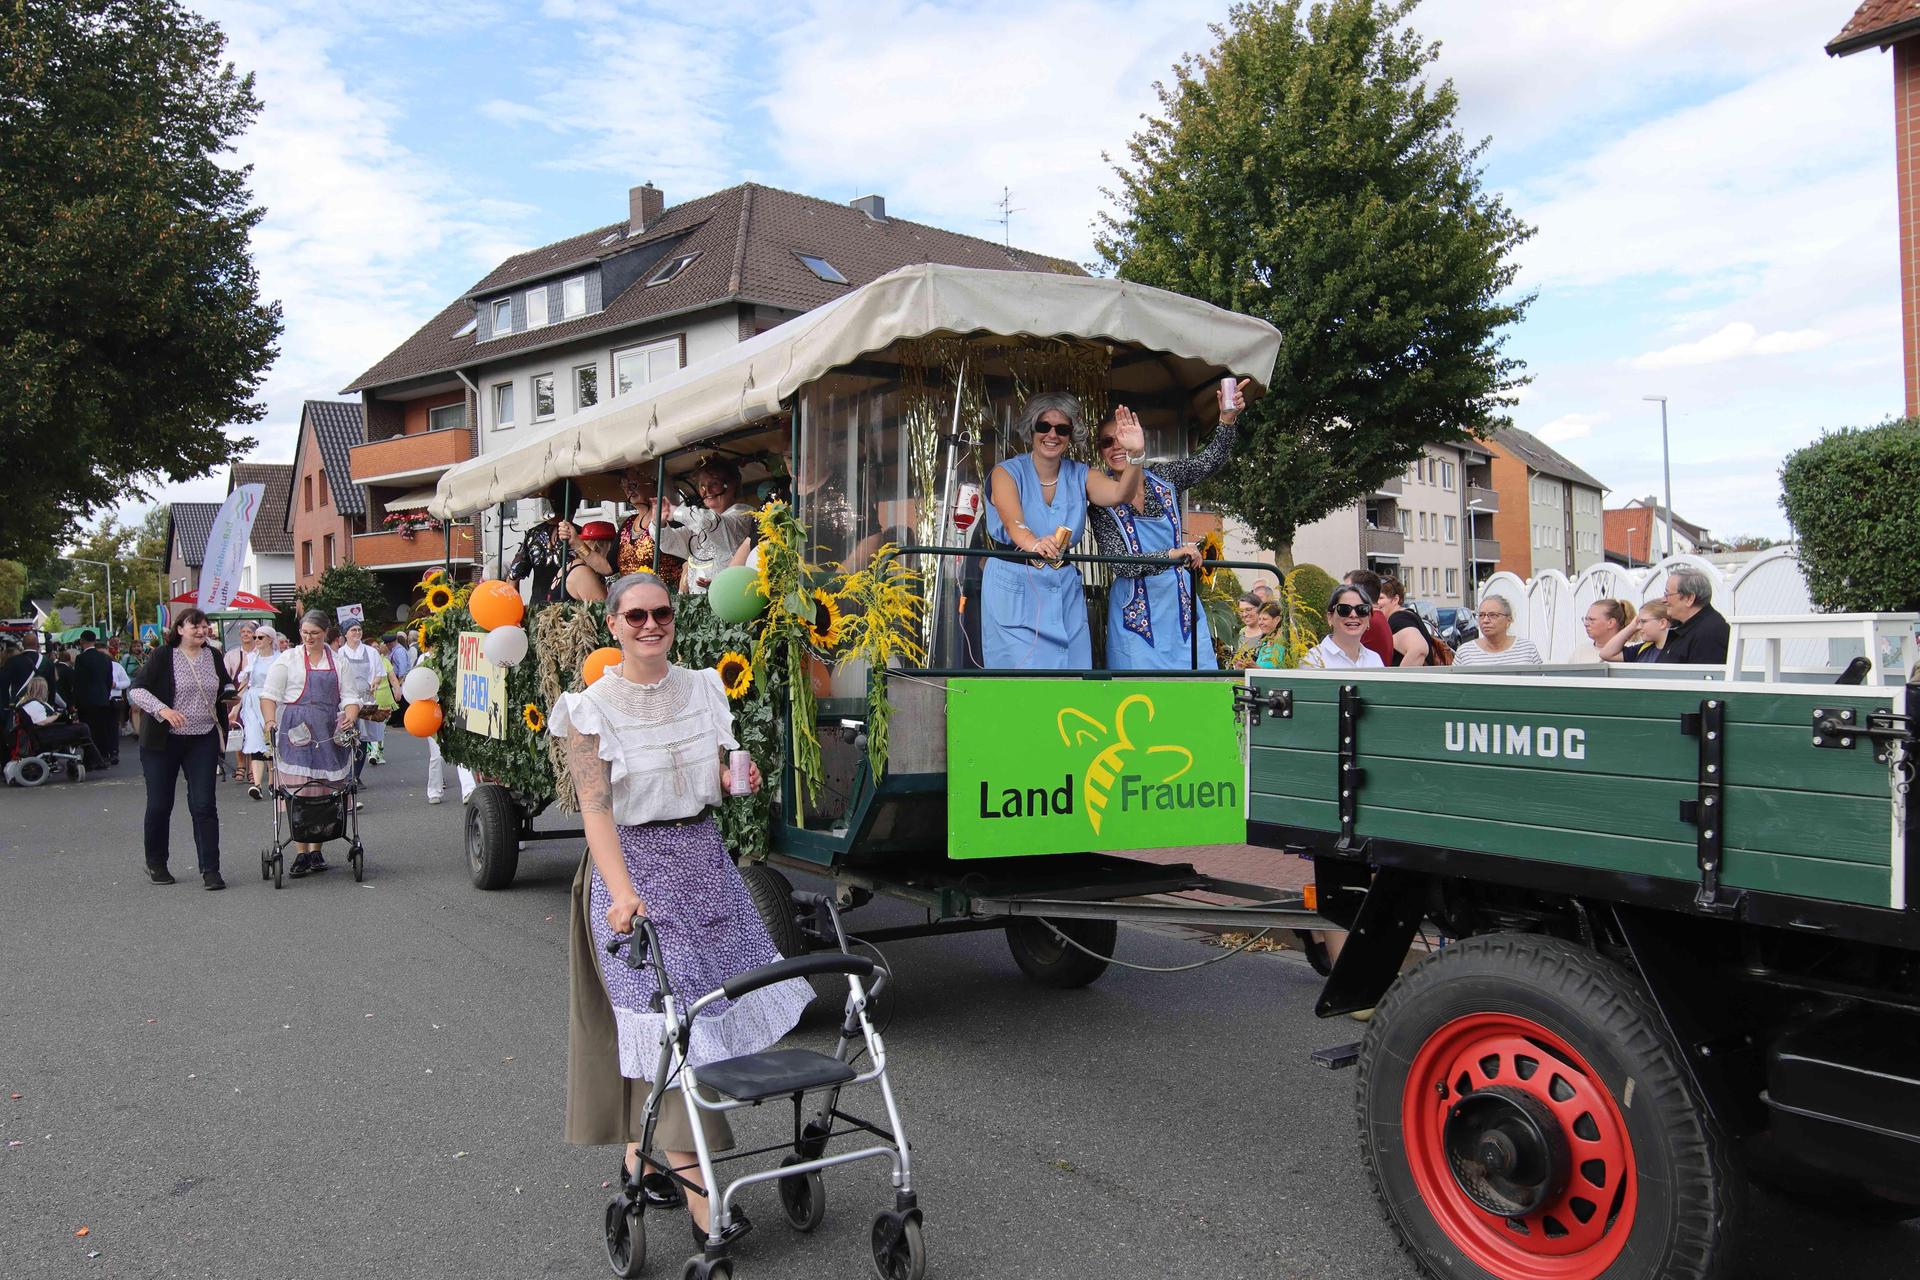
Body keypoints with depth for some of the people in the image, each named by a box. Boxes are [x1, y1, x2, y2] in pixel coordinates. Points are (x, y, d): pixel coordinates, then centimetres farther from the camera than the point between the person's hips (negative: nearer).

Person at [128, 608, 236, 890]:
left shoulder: (214, 656, 7)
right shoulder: (162, 657, -6)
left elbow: (225, 683, 25)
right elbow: (136, 690, -10)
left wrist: (229, 692, 2)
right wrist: (163, 710, -25)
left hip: (203, 741, 3)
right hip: (162, 741, -3)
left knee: (204, 805, -3)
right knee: (159, 804, 7)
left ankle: (210, 869, -1)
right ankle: (155, 864, 26)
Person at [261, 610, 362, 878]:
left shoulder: (339, 662, 14)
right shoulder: (288, 659, 7)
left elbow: (350, 696, 10)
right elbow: (269, 695, 3)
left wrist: (350, 716, -10)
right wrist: (270, 721, -13)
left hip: (329, 735, 2)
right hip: (295, 733, -2)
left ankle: (316, 850, 14)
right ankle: (302, 853, -1)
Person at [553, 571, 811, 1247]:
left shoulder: (703, 687, 6)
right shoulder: (592, 707, -8)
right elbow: (595, 806, -17)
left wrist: (737, 778, -9)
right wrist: (623, 892, -31)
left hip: (704, 858, 5)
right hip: (635, 865, -5)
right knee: (666, 1017, -9)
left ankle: (642, 1150, 29)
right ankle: (699, 1193, -5)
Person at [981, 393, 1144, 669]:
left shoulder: (1079, 475, 7)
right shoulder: (1007, 472, -4)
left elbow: (1123, 494, -11)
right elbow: (1013, 521, -23)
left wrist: (1133, 454, -29)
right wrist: (1033, 543, -45)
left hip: (1065, 591, 4)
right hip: (1015, 589, -4)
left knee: (1071, 665, 0)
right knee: (1024, 665, -10)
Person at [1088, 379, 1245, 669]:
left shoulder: (1164, 477, 4)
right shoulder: (1100, 500, -5)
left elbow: (1211, 460, -9)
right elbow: (1119, 563, -13)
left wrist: (1227, 419, -25)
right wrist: (1173, 555, -24)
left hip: (1182, 602, 3)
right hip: (1136, 611, -3)